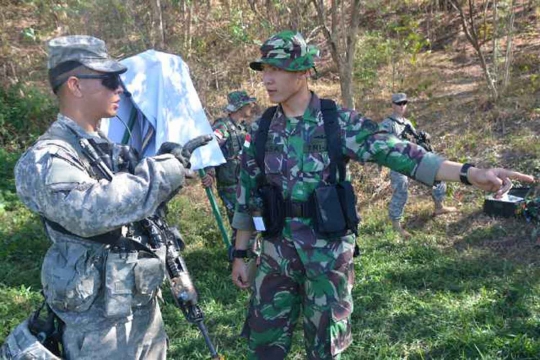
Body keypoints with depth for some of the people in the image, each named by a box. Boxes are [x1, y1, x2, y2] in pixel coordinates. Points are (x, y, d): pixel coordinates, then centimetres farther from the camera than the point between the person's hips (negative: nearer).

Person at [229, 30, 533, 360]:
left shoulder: (338, 122, -8)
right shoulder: (261, 130, 1)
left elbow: (396, 152, -13)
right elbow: (247, 196, 6)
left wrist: (471, 173, -23)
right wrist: (240, 254, 8)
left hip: (328, 254, -2)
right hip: (277, 254, 3)